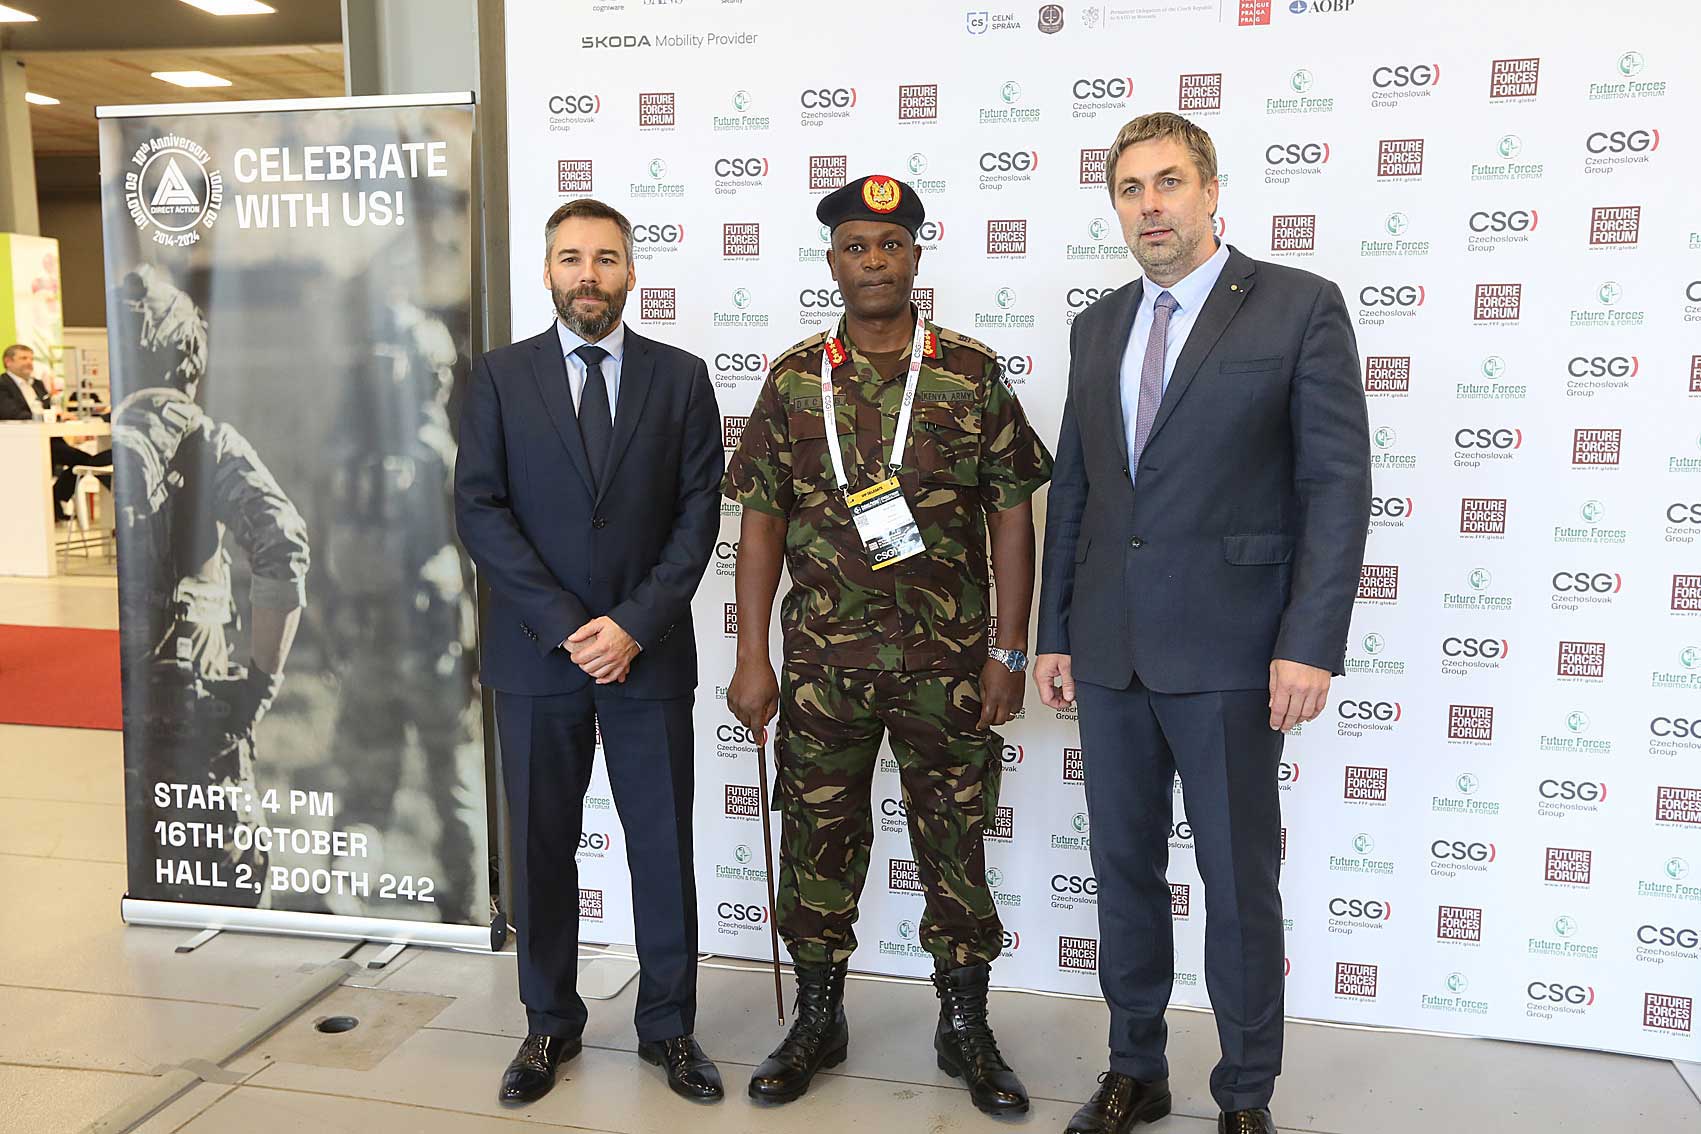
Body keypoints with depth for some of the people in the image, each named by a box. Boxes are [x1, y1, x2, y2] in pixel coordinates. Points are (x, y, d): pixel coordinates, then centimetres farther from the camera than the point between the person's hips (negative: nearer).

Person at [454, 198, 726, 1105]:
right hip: (535, 655, 0)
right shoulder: (500, 377, 4)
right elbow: (479, 510, -3)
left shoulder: (680, 377, 4)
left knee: (663, 849, 6)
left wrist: (634, 624, -12)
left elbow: (698, 511, -1)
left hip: (649, 654, 0)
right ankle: (550, 1025, 26)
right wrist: (565, 626, -12)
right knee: (540, 850, 10)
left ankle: (668, 1026, 23)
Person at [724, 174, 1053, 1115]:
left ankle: (965, 1027, 26)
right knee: (818, 837, 10)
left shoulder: (971, 374, -1)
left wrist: (1009, 650, -4)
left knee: (954, 841, 8)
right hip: (822, 659, 2)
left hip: (948, 660, -1)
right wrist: (752, 658, -1)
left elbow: (1012, 513, 0)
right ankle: (818, 1019, 29)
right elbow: (761, 519, 4)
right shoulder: (793, 379, 3)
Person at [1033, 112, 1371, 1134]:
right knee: (1124, 869, 14)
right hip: (1110, 654, 5)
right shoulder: (1099, 326, 13)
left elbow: (1338, 485, -8)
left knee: (1241, 883, 7)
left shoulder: (1300, 306, -3)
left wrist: (1311, 644, -15)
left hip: (1228, 653, -5)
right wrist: (1054, 632, 11)